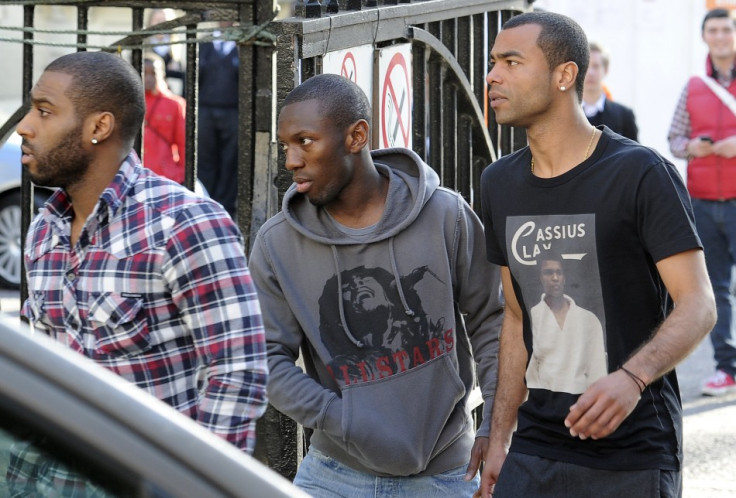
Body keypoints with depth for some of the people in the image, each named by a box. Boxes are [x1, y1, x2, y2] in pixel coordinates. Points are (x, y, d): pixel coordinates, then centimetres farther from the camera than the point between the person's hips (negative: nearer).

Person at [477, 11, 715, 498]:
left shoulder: (640, 174, -10)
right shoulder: (500, 184, 9)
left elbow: (698, 307, -15)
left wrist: (631, 378, -32)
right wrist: (500, 438, 11)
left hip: (632, 457, -5)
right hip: (537, 452, 5)